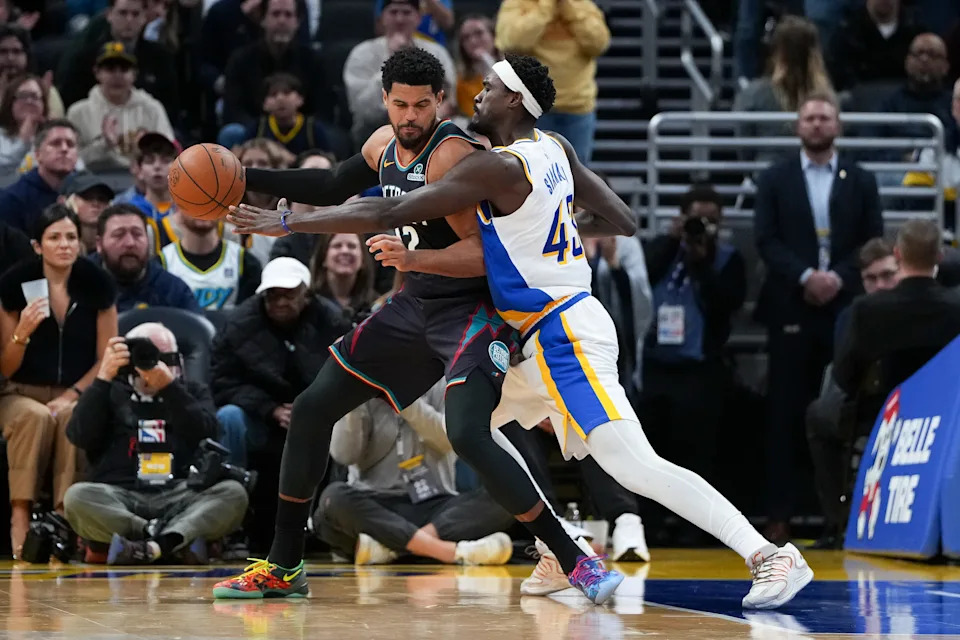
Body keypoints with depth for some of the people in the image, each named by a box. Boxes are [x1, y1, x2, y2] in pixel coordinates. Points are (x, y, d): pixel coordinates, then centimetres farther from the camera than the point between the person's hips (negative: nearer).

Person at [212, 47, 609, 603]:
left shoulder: (451, 156, -21)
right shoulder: (385, 145, 5)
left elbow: (484, 255, -24)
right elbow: (334, 189, 25)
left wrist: (412, 257, -38)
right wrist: (249, 179, 21)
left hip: (473, 310, -9)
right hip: (416, 305, 9)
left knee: (468, 435, -29)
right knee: (312, 410, 7)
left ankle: (575, 561, -19)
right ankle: (283, 567, 18)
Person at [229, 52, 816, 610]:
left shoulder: (499, 167, -17)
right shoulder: (556, 151, 9)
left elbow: (387, 214, -17)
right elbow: (622, 222, 15)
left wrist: (288, 223, -9)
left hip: (563, 334, -10)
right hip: (551, 334, 10)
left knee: (635, 466, -17)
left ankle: (772, 557, -21)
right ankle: (565, 555, 17)